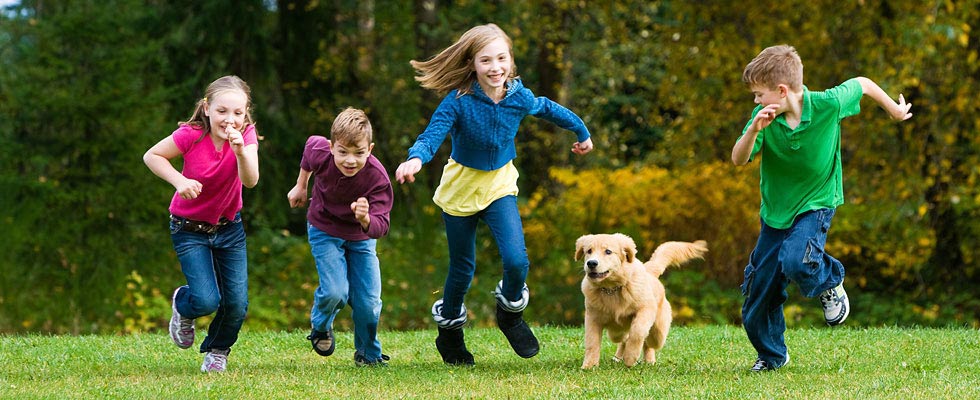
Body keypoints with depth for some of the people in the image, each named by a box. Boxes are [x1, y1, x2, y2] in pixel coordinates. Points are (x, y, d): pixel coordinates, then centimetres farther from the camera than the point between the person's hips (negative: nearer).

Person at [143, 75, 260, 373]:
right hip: (190, 229, -3)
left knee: (237, 304, -2)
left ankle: (217, 350, 30)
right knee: (207, 301, -16)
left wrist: (241, 151, -47)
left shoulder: (246, 135, -16)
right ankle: (182, 306, 22)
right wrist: (179, 180, -23)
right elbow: (151, 156, -9)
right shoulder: (192, 135, -23)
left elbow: (250, 180, -30)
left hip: (229, 227, 3)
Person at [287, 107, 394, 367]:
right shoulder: (320, 153, -27)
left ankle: (369, 355, 24)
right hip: (324, 230, 0)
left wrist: (366, 219, -61)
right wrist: (301, 186, 13)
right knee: (335, 292, -19)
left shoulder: (377, 177, -33)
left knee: (368, 302, -5)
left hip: (361, 236, 0)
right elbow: (311, 144, 1)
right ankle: (321, 326, 17)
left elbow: (381, 227, -38)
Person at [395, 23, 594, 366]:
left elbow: (549, 109, 8)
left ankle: (510, 310, 17)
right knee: (462, 269, 9)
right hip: (461, 189, -2)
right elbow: (432, 136, -34)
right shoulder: (458, 102, -24)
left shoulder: (519, 98, -13)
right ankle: (449, 328, 37)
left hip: (499, 187, 2)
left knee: (517, 261, -16)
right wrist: (415, 159, -58)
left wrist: (582, 133, 26)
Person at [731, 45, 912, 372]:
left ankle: (831, 282, 3)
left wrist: (894, 110, 14)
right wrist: (754, 130, -41)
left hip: (816, 204, -3)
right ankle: (772, 355, 31)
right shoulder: (764, 116, -17)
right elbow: (739, 160, -23)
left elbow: (862, 84, -4)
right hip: (776, 210, 3)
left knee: (796, 262, -32)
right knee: (758, 292, 5)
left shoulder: (828, 105, -22)